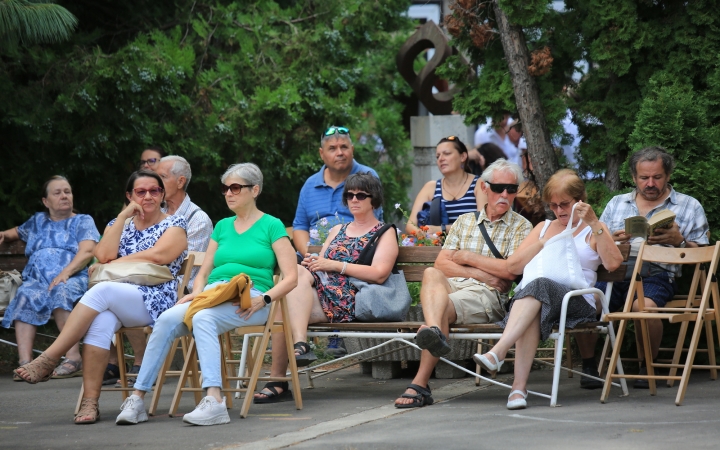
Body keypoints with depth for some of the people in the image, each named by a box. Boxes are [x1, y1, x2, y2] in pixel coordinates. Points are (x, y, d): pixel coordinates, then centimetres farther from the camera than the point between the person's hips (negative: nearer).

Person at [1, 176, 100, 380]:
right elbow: (17, 232, 50)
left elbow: (87, 251, 2)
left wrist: (65, 272, -17)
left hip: (72, 278, -3)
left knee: (59, 292, -40)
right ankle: (24, 362, -48)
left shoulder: (83, 221, 18)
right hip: (36, 278, 3)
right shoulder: (37, 221, 32)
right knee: (24, 296, -34)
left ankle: (74, 358, -48)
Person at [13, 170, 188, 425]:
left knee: (101, 291, -34)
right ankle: (90, 402, -40)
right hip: (115, 302, 4)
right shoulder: (118, 224, 22)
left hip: (155, 300, -4)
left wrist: (113, 264, -5)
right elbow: (104, 255, 2)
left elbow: (158, 256, -10)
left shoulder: (174, 224, 9)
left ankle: (49, 359, -35)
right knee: (101, 320, -35)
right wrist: (125, 216, 2)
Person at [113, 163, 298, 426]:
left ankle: (214, 402, -47)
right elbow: (203, 273, 23)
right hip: (212, 295, 5)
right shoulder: (223, 226, 24)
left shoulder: (271, 226, 6)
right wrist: (196, 293, 1)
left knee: (203, 318, -37)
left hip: (248, 301, -5)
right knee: (166, 320, -26)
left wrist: (263, 299, -17)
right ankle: (138, 398, -29)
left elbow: (291, 278, -1)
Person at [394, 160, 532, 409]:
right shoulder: (464, 221, 23)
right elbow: (441, 263, 11)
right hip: (451, 286, 3)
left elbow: (511, 270, -4)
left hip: (488, 295, -3)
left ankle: (419, 385, -43)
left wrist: (468, 257, 2)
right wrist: (480, 273, -4)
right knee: (431, 274, -32)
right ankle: (434, 332, -62)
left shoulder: (521, 227, 11)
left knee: (444, 306, -33)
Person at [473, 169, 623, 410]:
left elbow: (613, 263, -2)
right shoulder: (544, 227, 31)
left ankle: (497, 353, -53)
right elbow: (512, 266, 21)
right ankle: (519, 385, -49)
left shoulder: (594, 230, 19)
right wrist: (544, 243, 8)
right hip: (529, 296, 3)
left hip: (577, 301, -3)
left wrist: (594, 223, -8)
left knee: (539, 286, -37)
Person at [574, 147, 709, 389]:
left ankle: (646, 368, -14)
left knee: (644, 305, -37)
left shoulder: (689, 206, 15)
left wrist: (678, 240, -9)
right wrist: (613, 240, -2)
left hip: (657, 275, -3)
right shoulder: (616, 203, 25)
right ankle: (589, 365, -11)